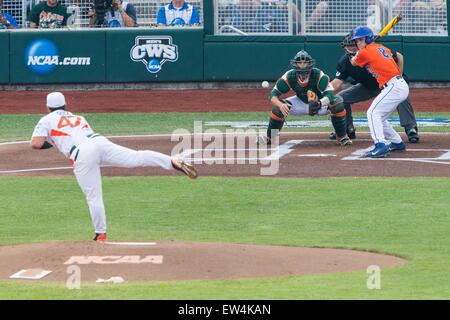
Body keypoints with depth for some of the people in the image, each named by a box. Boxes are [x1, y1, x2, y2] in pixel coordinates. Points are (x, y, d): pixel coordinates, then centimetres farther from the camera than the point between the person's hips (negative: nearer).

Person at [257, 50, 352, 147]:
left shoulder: (319, 75, -34)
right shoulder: (289, 76, -26)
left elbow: (329, 95, -43)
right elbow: (273, 95, -24)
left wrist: (319, 103, -66)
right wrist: (280, 105, -48)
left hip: (320, 102, -2)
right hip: (301, 103, 2)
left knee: (337, 102, -32)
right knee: (277, 107, -21)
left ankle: (342, 136, -15)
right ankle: (269, 137, 1)